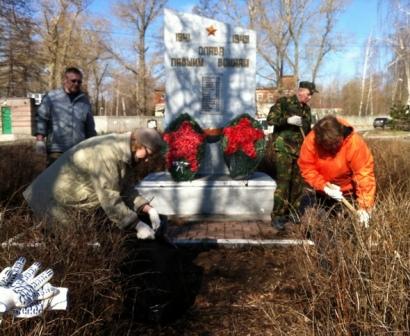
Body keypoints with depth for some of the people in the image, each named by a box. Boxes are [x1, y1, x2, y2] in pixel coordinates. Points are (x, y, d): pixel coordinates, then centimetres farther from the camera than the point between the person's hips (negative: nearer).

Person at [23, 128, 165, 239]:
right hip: (54, 200, -9)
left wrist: (148, 209, -13)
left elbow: (127, 189, 1)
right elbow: (110, 200, -31)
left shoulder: (126, 154, -2)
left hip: (74, 199, 9)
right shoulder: (107, 154, -32)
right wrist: (138, 225, -26)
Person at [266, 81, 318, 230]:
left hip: (300, 150, 7)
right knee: (283, 181, -11)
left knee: (298, 182, 7)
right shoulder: (283, 102, -4)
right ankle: (277, 216, -6)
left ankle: (291, 211, 20)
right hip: (283, 148, -7)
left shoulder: (307, 109, 16)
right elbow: (270, 119, -12)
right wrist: (288, 120, -22)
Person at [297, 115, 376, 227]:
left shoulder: (355, 143, -32)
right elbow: (306, 168, -18)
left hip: (349, 191, -2)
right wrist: (324, 186, -30)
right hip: (322, 191, 2)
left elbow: (364, 174, -31)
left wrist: (365, 206, -37)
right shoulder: (311, 141, -26)